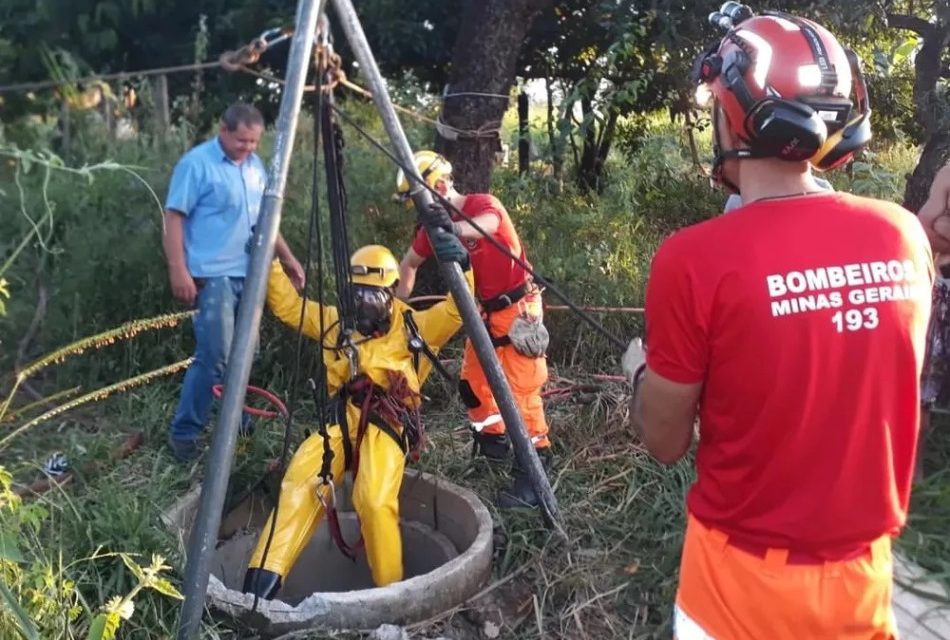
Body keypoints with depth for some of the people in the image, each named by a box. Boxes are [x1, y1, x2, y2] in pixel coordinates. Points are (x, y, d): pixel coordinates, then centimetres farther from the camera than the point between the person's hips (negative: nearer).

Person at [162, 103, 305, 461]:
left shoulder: (255, 165, 14)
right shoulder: (197, 163, -8)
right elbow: (174, 219, -12)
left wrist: (287, 258, 19)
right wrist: (178, 271, -20)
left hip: (250, 274, 7)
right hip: (211, 276, -7)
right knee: (214, 356, -10)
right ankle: (183, 432, 3)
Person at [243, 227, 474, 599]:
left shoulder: (413, 327, 11)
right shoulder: (336, 322, 20)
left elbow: (457, 311, -2)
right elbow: (287, 305, 19)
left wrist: (460, 269, -19)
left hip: (387, 425, -3)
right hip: (341, 421, 3)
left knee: (375, 501, -27)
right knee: (301, 483, -23)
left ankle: (391, 591, -8)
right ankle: (263, 579, -22)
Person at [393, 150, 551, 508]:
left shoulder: (483, 204, -19)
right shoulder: (435, 225, 2)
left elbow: (486, 224, -45)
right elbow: (410, 263, 17)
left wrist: (456, 228, -65)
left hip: (518, 308, -8)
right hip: (486, 311, 8)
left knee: (522, 389, -12)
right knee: (472, 382, 13)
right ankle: (493, 441, 33)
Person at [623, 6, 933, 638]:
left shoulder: (695, 259, -22)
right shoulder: (904, 235, -8)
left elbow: (666, 442, -11)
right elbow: (862, 385, 7)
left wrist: (640, 370, 8)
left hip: (748, 572, -3)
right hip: (865, 566, 4)